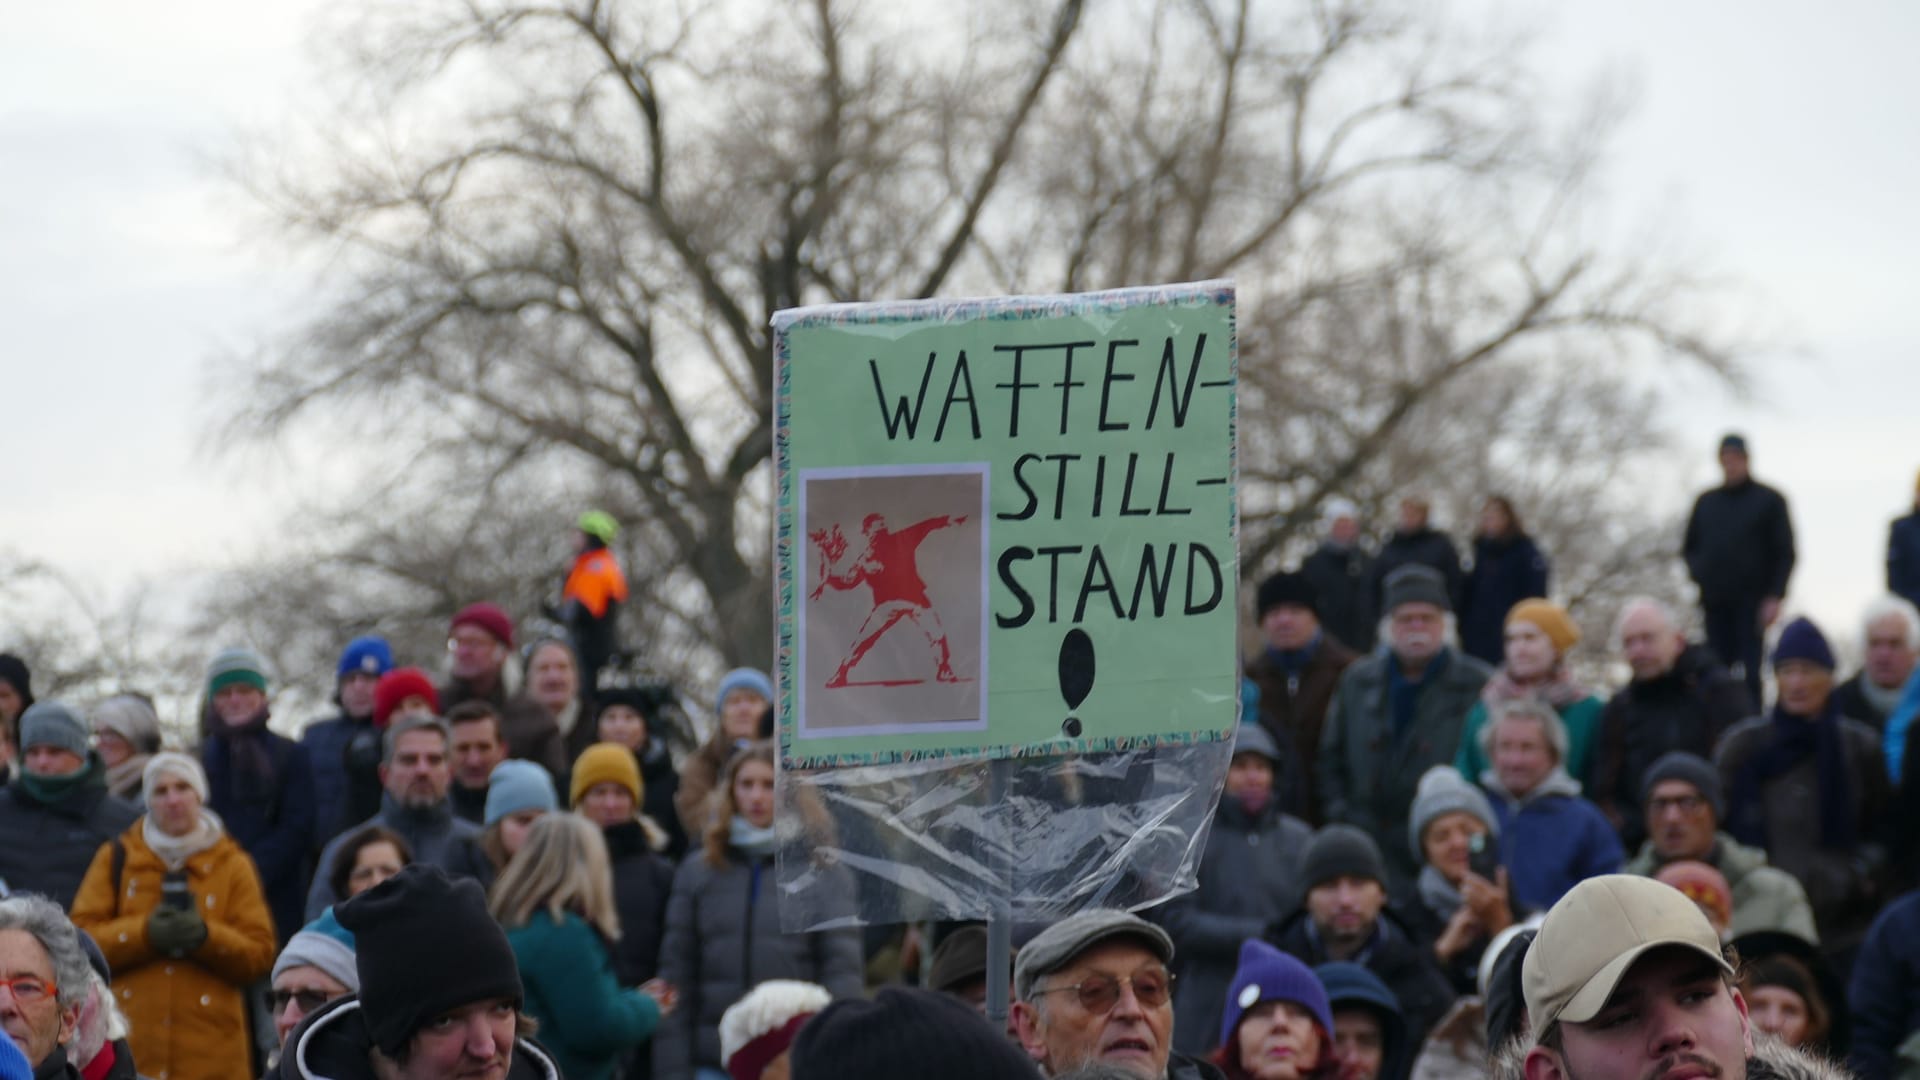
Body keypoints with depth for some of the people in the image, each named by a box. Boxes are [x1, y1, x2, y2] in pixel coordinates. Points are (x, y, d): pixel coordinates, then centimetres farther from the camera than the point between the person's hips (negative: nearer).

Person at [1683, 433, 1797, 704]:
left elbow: (1785, 553, 0)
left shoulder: (1769, 501, 4)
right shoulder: (1706, 502, 15)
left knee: (1750, 673, -10)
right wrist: (1698, 571, 2)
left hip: (1752, 601, -4)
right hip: (1714, 602, 4)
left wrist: (1774, 597, -10)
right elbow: (1689, 547, 24)